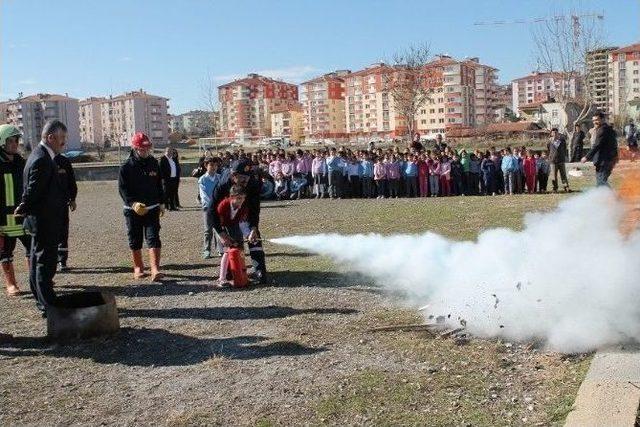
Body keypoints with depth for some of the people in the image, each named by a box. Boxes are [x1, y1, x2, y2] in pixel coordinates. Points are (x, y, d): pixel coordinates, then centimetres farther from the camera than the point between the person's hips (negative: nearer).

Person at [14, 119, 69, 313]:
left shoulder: (41, 156, 11)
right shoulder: (42, 160, -21)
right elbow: (33, 190, -21)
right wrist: (24, 209, -6)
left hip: (42, 222, 10)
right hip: (44, 222, -10)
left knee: (38, 261, 17)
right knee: (45, 263, -3)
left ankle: (42, 301, 30)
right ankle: (48, 306, 4)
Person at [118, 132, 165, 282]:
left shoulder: (153, 163, 5)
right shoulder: (127, 167, -8)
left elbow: (159, 184, 14)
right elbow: (122, 189, -12)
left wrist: (161, 203, 14)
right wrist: (133, 203, -26)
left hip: (152, 209, 2)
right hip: (133, 210, -2)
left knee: (153, 238, -7)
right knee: (135, 241, 8)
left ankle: (155, 270, -13)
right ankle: (138, 268, 24)